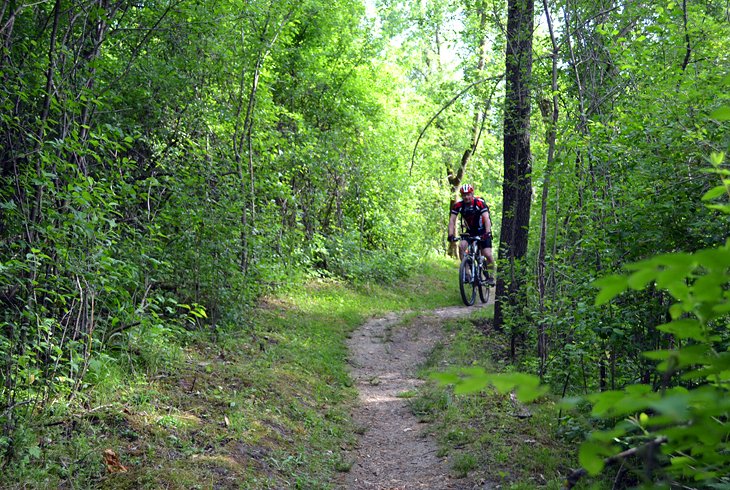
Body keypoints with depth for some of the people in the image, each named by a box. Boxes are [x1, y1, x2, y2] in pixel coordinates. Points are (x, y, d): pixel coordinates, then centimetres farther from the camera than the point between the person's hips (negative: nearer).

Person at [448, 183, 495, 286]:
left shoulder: (480, 203, -23)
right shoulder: (458, 205, -13)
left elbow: (486, 218, -32)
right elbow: (452, 220, -16)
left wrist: (487, 233, -46)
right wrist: (451, 235, -31)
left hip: (482, 232, -3)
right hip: (470, 232, 3)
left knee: (488, 255, -13)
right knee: (461, 246, -24)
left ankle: (491, 277, 9)